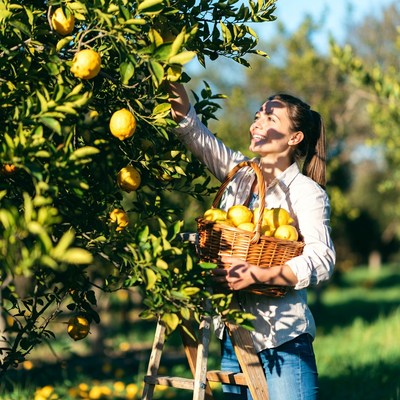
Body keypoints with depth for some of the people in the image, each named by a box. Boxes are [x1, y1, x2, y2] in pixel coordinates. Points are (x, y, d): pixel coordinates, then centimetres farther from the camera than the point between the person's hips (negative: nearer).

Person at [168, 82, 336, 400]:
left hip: (282, 338, -6)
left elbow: (322, 260, -19)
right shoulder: (241, 173, 11)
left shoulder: (307, 192, -6)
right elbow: (194, 133, 2)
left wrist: (257, 275, -28)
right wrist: (172, 84, -13)